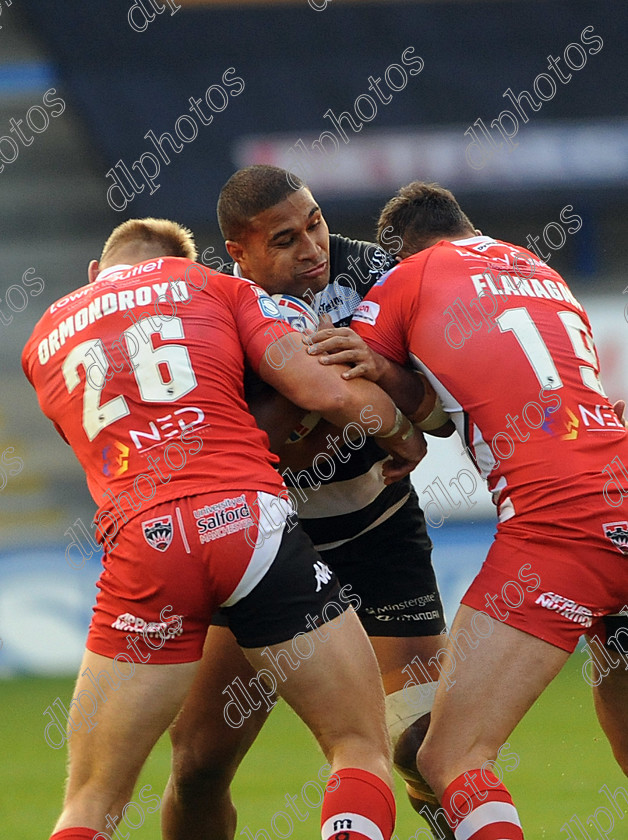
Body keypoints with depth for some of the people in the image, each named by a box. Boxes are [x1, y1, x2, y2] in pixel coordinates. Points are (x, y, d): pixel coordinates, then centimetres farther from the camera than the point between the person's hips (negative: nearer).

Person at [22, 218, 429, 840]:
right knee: (362, 751, 10)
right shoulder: (216, 287, 17)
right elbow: (327, 392, 5)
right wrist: (405, 441, 24)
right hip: (248, 517, -2)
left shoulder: (43, 342, 25)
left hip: (140, 543, 2)